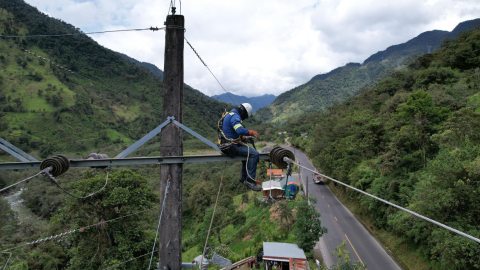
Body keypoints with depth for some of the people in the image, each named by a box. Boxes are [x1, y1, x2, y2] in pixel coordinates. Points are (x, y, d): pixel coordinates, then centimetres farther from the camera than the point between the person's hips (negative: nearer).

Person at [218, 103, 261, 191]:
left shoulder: (230, 114, 18)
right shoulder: (235, 116, -16)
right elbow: (240, 130, -31)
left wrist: (243, 138, 15)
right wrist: (252, 132, -15)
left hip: (227, 144, 11)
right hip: (231, 146, -11)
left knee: (248, 151, 29)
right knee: (254, 154, -18)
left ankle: (244, 177, 33)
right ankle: (249, 180, -14)